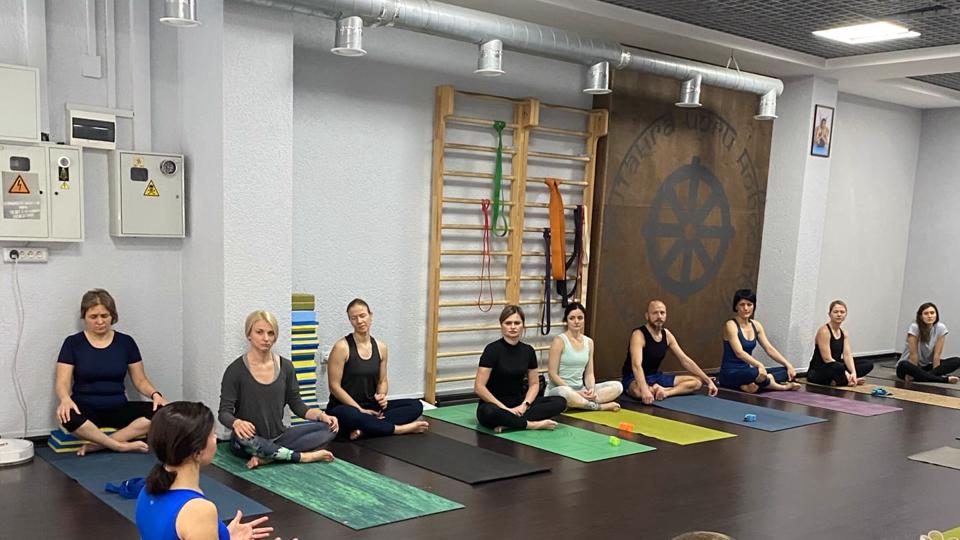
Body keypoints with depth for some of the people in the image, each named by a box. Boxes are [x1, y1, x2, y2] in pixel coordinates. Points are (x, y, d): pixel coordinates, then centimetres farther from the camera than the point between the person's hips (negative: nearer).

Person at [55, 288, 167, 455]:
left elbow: (140, 380, 7)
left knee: (160, 411, -26)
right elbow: (62, 383, -6)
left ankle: (98, 444, -29)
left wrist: (155, 394, -15)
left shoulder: (126, 342, 4)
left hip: (118, 409, 2)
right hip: (86, 410, -2)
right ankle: (122, 445, -28)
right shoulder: (73, 343, 0)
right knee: (68, 416, -38)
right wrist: (66, 399, -29)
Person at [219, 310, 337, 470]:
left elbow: (297, 405, 8)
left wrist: (321, 415, -11)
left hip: (278, 438, 4)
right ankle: (302, 456, -22)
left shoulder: (286, 366, 3)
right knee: (244, 438, -40)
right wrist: (236, 423, -34)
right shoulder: (236, 370, -9)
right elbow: (225, 412, -11)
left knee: (327, 428, -16)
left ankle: (268, 457, -25)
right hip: (249, 441, -4)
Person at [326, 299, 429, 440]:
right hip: (344, 407, -6)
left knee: (416, 406, -12)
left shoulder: (381, 348, 5)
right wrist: (360, 409, -16)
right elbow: (335, 386, -12)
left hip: (372, 406, 6)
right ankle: (400, 429, -22)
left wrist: (382, 396, -10)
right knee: (351, 416, -43)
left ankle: (365, 429, -27)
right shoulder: (342, 347, -11)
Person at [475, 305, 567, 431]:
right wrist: (505, 408, -20)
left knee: (560, 402, -15)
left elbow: (534, 384, 10)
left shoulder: (528, 351, 2)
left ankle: (509, 423, -24)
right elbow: (479, 387, -16)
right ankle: (532, 424, -24)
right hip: (495, 405, -6)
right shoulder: (493, 349, -13)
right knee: (489, 412, -41)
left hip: (518, 405, 6)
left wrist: (524, 405, -9)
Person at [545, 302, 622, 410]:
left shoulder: (589, 342, 9)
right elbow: (553, 374, -12)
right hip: (560, 388, -6)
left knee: (617, 386, -9)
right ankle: (600, 406, -20)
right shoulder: (559, 341, -8)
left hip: (581, 389, 6)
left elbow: (589, 373, 9)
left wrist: (591, 389, -13)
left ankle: (581, 402, -21)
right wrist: (575, 392, -19)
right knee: (564, 393, -42)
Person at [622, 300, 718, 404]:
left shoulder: (667, 334, 4)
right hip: (634, 379, -8)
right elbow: (636, 365, -35)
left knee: (697, 382, -3)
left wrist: (708, 381, 2)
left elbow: (685, 360, 8)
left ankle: (663, 392, -22)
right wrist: (645, 390, -52)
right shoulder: (638, 335, -20)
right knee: (638, 391, -44)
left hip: (657, 377, 8)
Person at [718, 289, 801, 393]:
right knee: (756, 373, -37)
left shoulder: (756, 325, 9)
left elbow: (770, 349, 7)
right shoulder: (731, 325, -14)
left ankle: (755, 384, -16)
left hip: (746, 370, 7)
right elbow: (739, 352, -26)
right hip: (730, 374, -7)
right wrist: (759, 365, -38)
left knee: (788, 372, -4)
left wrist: (788, 365, -5)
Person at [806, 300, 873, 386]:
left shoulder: (844, 333, 9)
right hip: (816, 372, -8)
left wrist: (853, 373, -19)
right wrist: (846, 374, -24)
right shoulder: (824, 331, -15)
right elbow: (827, 359, -21)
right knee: (839, 367, -40)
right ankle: (851, 381, -8)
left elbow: (848, 355, -2)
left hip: (836, 368, 8)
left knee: (868, 365, 0)